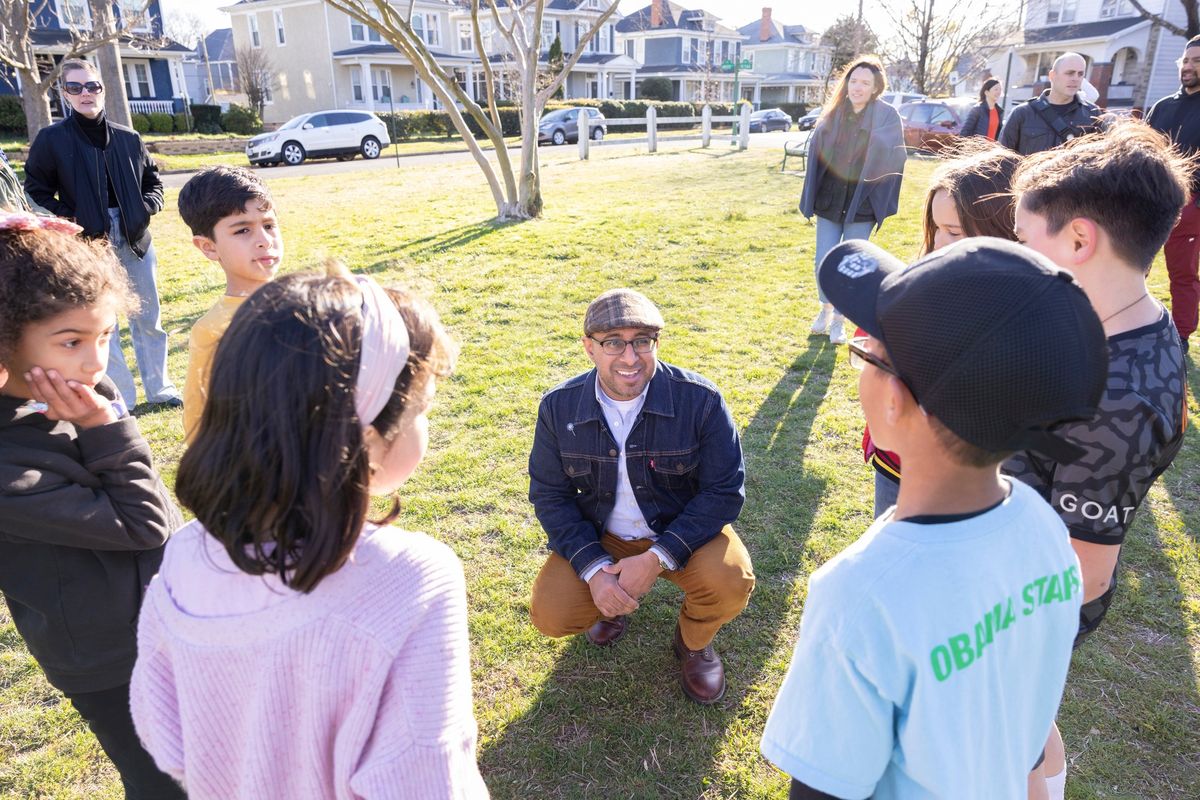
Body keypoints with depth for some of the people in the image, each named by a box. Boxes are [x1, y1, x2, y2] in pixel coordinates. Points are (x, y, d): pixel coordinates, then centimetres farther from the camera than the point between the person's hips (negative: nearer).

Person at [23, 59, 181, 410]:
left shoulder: (128, 138, 6)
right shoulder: (51, 139, -2)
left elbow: (152, 179, 17)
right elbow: (36, 192, 1)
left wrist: (147, 206, -2)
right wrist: (69, 222, -11)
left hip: (135, 239, 3)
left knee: (148, 318, 11)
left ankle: (159, 388, 24)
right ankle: (121, 401, 10)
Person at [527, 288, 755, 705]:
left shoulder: (700, 399, -20)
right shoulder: (559, 407, -13)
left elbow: (725, 491, -17)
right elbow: (550, 495, -5)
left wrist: (658, 558, -26)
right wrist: (592, 568, -19)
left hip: (682, 531, -1)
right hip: (600, 535, 2)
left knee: (731, 581, -30)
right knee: (550, 615, -17)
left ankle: (694, 641, 9)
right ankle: (613, 600, 20)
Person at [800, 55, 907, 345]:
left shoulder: (887, 117, -6)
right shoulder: (833, 113, 3)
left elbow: (893, 160, -5)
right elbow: (816, 151, 7)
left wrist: (882, 203, -11)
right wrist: (811, 198, 2)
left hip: (862, 204, -2)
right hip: (829, 200, 3)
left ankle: (839, 320, 19)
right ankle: (826, 308, 30)